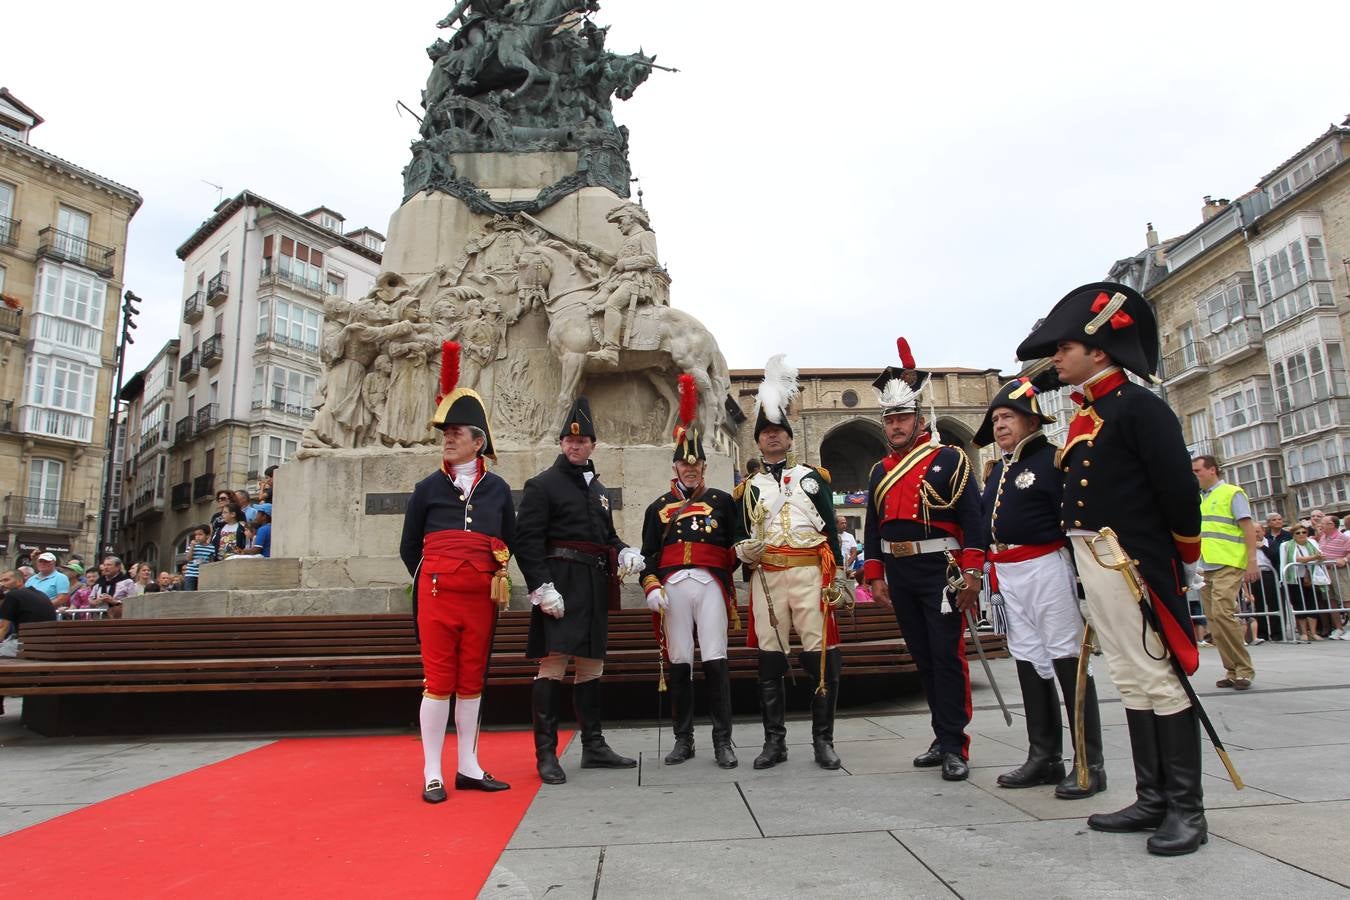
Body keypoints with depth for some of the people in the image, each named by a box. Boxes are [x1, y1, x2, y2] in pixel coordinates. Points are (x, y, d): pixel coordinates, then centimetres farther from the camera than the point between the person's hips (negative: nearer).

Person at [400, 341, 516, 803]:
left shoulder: (498, 488, 6)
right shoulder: (428, 487, 3)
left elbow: (509, 543, 15)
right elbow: (409, 548, 10)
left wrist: (493, 576, 10)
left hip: (481, 596, 2)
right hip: (437, 594, -2)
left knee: (472, 680, 9)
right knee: (438, 679, 0)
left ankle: (468, 768, 19)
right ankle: (432, 774, 9)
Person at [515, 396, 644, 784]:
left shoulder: (598, 489, 20)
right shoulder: (542, 485, -2)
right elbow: (527, 541, -10)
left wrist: (625, 552, 3)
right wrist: (541, 587, -19)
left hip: (595, 587, 7)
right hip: (560, 584, -7)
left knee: (592, 664, 12)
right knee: (552, 663, -9)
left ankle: (594, 747, 21)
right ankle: (546, 754, -1)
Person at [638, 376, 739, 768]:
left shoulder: (723, 501, 11)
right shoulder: (659, 507, 13)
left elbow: (737, 545, 11)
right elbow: (648, 553, 9)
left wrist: (744, 553, -9)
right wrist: (651, 588, -2)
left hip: (711, 585, -1)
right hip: (673, 588, 1)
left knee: (715, 661, -4)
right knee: (679, 663, 5)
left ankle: (723, 742, 3)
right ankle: (683, 739, 16)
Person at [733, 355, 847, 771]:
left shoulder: (813, 476, 12)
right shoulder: (748, 487, 14)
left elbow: (831, 529, 10)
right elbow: (740, 535, 13)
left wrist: (838, 576, 4)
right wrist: (743, 550, -11)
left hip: (809, 572, -1)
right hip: (765, 576, 1)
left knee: (821, 656, -4)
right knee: (770, 658, 3)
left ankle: (823, 741, 6)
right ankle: (775, 741, 12)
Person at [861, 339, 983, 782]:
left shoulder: (948, 459, -3)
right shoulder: (880, 471, 13)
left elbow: (972, 519, -8)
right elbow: (873, 527, 16)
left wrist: (972, 573, -14)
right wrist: (875, 576, 11)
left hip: (940, 572, -5)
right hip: (899, 576, 6)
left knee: (947, 656, -4)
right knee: (922, 657, 10)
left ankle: (954, 746, 3)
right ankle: (944, 738, 20)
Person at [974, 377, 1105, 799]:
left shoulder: (1052, 459, -7)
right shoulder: (998, 470, 17)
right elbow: (986, 521, 21)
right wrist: (990, 568, 16)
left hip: (1046, 567, -8)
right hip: (1008, 574, 8)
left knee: (1068, 660, -3)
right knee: (1028, 661, 11)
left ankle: (1090, 764, 5)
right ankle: (1044, 756, 20)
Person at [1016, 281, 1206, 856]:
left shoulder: (1138, 406, -9)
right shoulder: (1084, 416, 16)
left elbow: (1179, 484, -13)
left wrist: (1185, 557, -6)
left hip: (1134, 563, -9)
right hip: (1092, 563, 9)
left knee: (1158, 677, -2)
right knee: (1130, 680, 12)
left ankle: (1187, 808, 9)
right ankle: (1152, 798, 21)